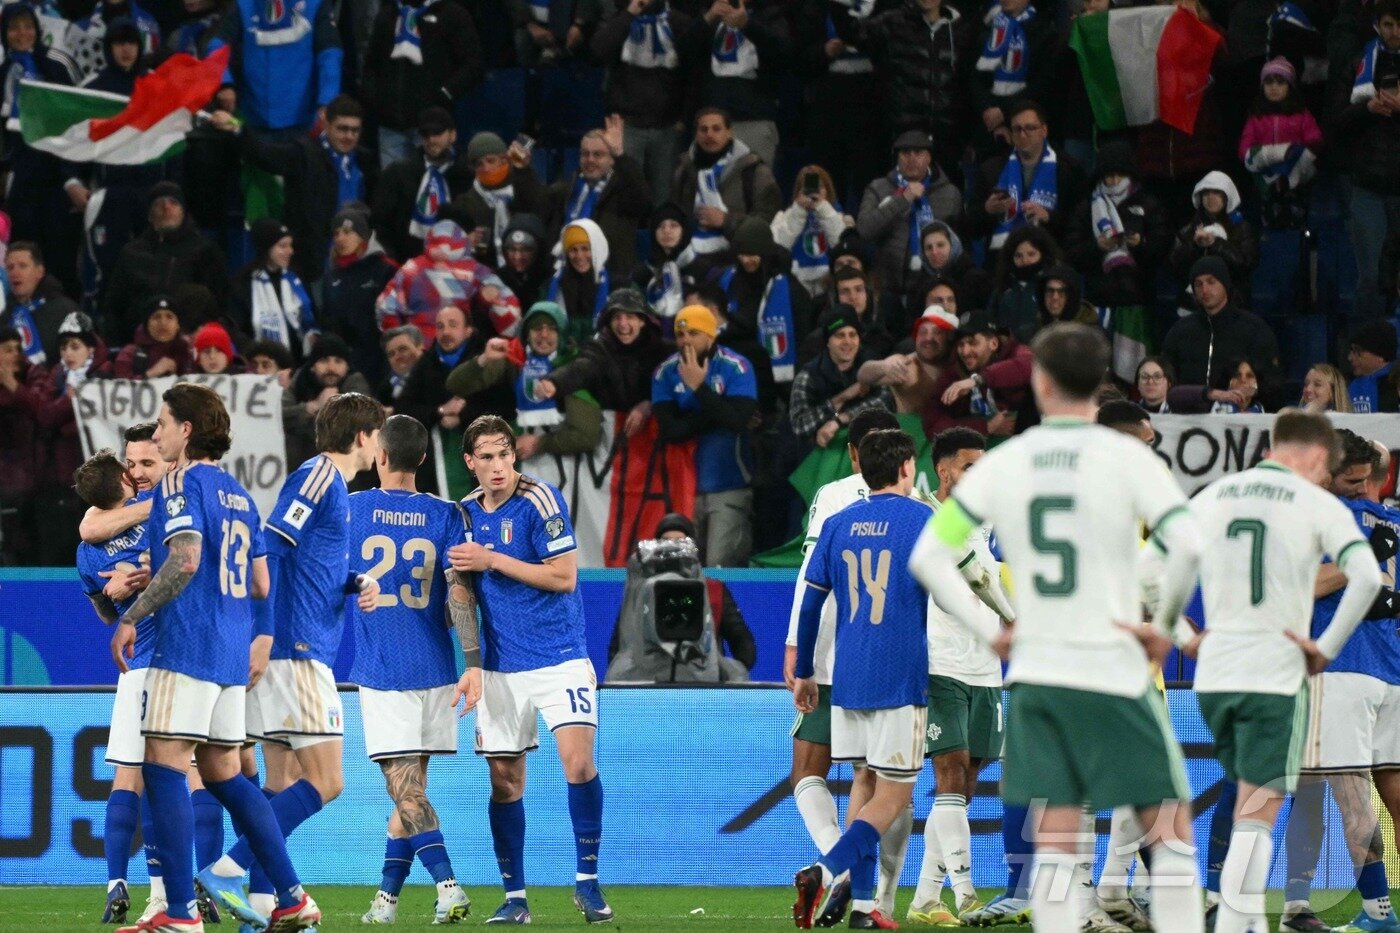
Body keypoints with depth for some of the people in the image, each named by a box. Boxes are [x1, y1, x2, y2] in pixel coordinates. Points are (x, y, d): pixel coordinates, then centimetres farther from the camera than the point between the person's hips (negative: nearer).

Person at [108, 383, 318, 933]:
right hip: (232, 652, 9)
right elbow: (262, 584, 19)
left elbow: (185, 560, -20)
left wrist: (131, 618, -15)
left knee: (163, 768, -9)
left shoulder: (182, 482, -7)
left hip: (187, 646, -9)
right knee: (222, 773, 14)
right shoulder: (239, 494, 19)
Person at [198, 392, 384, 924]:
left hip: (297, 653, 10)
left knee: (284, 784, 9)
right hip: (296, 650, -10)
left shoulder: (333, 485, 21)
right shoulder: (317, 476, -9)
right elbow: (268, 548, -18)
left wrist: (359, 584, 5)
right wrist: (263, 634, -25)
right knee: (325, 781, -12)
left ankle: (259, 901, 8)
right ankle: (226, 871, -16)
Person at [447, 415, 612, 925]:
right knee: (505, 780, 4)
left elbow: (564, 577, -16)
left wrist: (492, 560, -16)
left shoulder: (541, 501, -10)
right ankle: (514, 897, 12)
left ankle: (588, 881, -6)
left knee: (579, 762, -18)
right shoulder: (466, 514, 8)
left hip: (560, 657, -5)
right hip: (500, 667, 5)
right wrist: (470, 665, 15)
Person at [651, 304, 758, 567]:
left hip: (730, 488, -3)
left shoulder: (736, 367, -6)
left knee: (720, 566, -14)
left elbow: (738, 419, -19)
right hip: (686, 485, 3)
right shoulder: (666, 372, 3)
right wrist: (714, 418, -13)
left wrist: (698, 387, -19)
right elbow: (669, 430, -7)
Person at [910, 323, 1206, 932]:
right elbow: (1187, 545, -20)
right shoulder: (1127, 457, -6)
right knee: (1169, 829, 4)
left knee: (1054, 845, 6)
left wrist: (987, 631, 6)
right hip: (1112, 671, -3)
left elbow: (928, 556, 2)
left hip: (1034, 672, 3)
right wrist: (1164, 625, -6)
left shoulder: (1003, 463, 4)